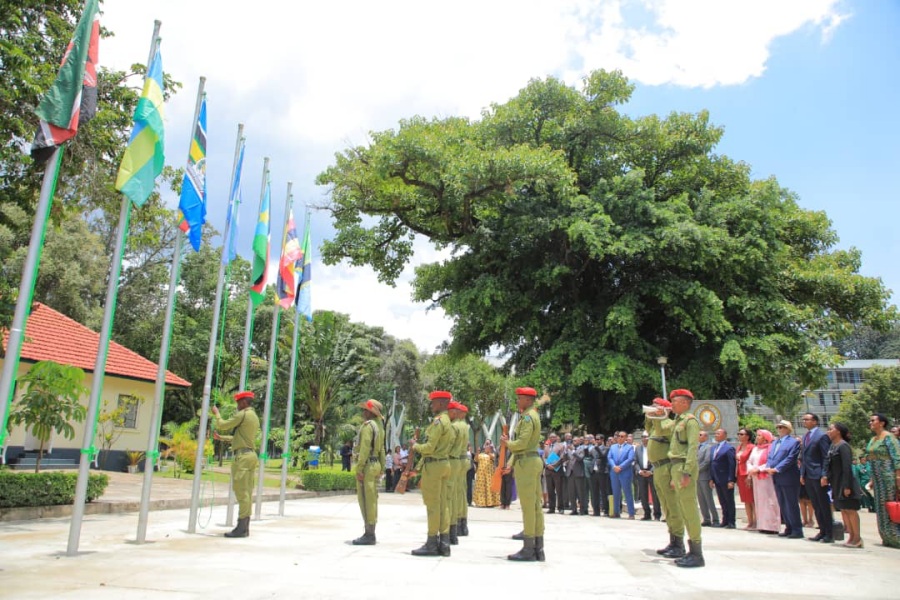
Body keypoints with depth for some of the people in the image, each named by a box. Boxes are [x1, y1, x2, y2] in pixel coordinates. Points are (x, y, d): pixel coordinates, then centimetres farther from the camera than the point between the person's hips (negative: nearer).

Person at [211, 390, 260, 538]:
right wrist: (221, 437, 31)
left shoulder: (243, 414, -10)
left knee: (242, 493, -7)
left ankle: (241, 528, -5)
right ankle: (245, 528, 12)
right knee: (247, 493, 9)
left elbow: (222, 425, -6)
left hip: (243, 456, -9)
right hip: (251, 455, 9)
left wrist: (216, 413, 11)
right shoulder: (254, 416, 19)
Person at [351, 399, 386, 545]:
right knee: (371, 499, 11)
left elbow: (364, 448, -21)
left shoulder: (367, 425, -14)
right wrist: (382, 469, 20)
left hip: (367, 465, -10)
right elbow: (381, 450, 18)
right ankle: (370, 534, 16)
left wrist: (359, 469, -21)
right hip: (375, 465, 10)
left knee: (366, 500, -6)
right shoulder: (379, 426, 16)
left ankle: (369, 536, -3)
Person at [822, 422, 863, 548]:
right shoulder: (832, 445, 11)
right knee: (843, 510, 12)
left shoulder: (843, 446, -15)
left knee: (851, 510, -2)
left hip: (844, 483, -9)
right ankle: (851, 536, 19)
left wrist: (847, 486, -21)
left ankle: (857, 538, 5)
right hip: (837, 484, 9)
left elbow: (847, 467, -19)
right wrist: (825, 476, 1)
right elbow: (828, 462, 13)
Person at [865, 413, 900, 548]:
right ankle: (888, 538, 18)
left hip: (888, 477, -8)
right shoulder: (872, 439, 15)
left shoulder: (888, 437, -9)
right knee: (881, 508, 10)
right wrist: (872, 480, 18)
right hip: (878, 479, 8)